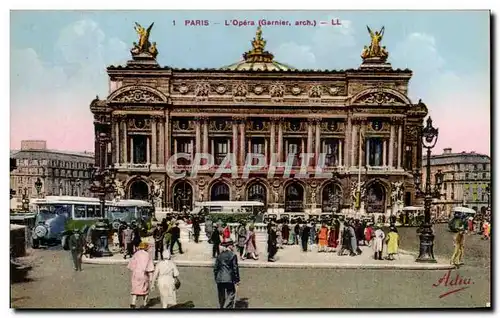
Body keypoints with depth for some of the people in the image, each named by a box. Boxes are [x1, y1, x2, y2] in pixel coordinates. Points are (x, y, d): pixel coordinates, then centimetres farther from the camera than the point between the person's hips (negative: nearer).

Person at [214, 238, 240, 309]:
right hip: (229, 280, -6)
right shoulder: (233, 255, -7)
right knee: (230, 297, 1)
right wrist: (237, 280, 0)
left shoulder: (219, 255, 8)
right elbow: (235, 268, -7)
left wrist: (216, 279, 20)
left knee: (222, 298, 16)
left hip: (219, 280, 6)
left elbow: (215, 268, 11)